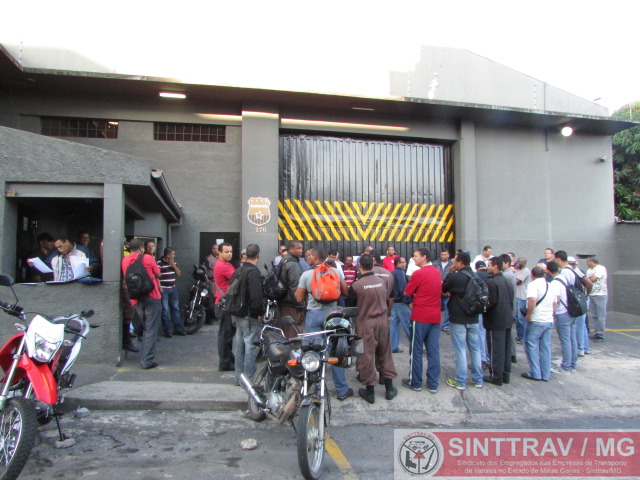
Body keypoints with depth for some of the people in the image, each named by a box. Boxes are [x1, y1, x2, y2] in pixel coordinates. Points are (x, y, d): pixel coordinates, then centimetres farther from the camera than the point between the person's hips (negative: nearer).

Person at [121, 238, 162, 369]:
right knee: (151, 330, -1)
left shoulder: (124, 261, 4)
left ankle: (145, 358, 22)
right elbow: (158, 274, 3)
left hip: (135, 300, 5)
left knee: (145, 329, 19)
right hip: (151, 297, -5)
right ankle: (148, 361, -3)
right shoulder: (147, 258, -7)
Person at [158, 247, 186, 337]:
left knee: (175, 309, 10)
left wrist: (174, 266, -5)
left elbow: (179, 273, 11)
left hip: (173, 289, 7)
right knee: (165, 310, -2)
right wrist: (160, 289, -17)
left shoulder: (173, 262, 11)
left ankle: (178, 328, 18)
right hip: (163, 289, -7)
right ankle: (167, 331, 4)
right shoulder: (159, 263, -11)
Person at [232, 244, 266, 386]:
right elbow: (256, 296, -24)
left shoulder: (239, 270, 11)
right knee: (251, 346, -2)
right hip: (250, 315, -10)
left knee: (240, 344, 15)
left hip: (238, 314, 10)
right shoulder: (253, 272, -18)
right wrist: (260, 313, -14)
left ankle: (239, 377, 25)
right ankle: (248, 379, 4)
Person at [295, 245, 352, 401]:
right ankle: (342, 390, 16)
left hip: (313, 314, -1)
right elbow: (345, 292, 2)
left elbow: (299, 298, -2)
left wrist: (297, 289, 17)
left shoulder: (306, 274, -5)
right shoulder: (336, 272, 0)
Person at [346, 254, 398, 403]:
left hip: (366, 323, -4)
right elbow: (387, 301, 11)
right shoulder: (382, 281, -2)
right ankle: (389, 388, 26)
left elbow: (350, 306, -5)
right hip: (382, 321, 4)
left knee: (367, 356, 6)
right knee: (385, 354, 16)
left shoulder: (356, 285, -16)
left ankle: (370, 391, 16)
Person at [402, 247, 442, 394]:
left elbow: (407, 293, -5)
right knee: (433, 351, 9)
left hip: (420, 317, -6)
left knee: (416, 350, 5)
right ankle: (433, 383, 14)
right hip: (435, 316, 6)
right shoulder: (437, 273, 9)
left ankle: (415, 382, 15)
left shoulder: (418, 273, -13)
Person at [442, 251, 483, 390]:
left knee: (460, 350, 1)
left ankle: (460, 381, 8)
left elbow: (443, 288, 0)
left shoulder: (455, 277, -16)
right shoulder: (476, 277, 5)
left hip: (458, 319, -6)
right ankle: (478, 380, 23)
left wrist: (450, 273, 5)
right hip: (473, 319, 6)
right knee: (475, 349, 14)